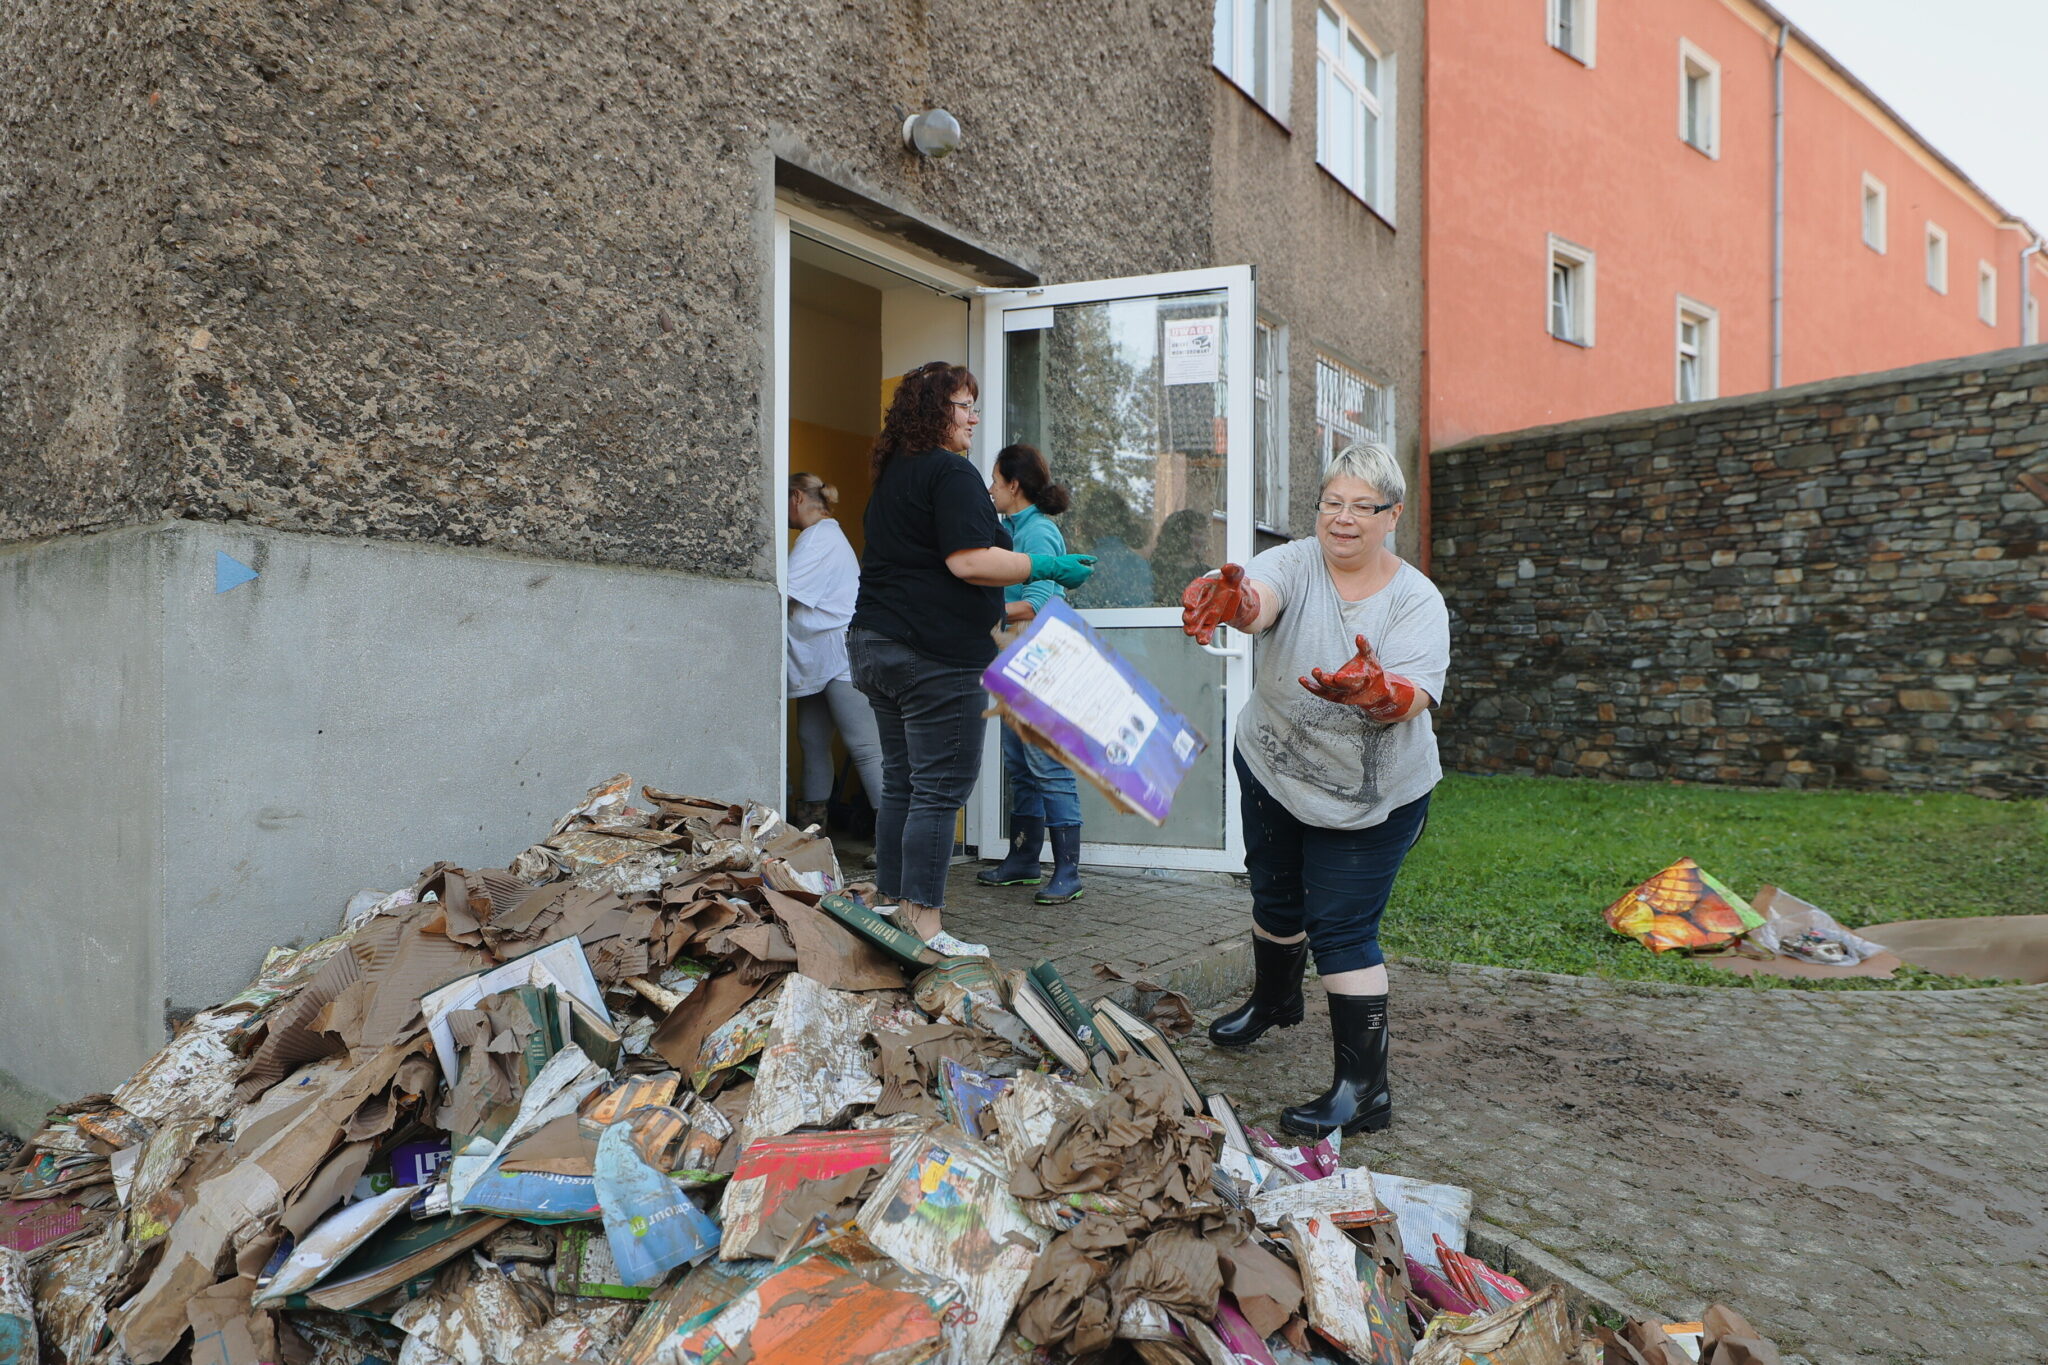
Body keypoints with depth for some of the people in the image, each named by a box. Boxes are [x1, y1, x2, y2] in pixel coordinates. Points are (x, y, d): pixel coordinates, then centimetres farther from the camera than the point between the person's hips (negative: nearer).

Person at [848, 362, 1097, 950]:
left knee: (900, 781, 15)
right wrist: (1048, 568, -12)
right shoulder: (951, 472, -12)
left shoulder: (892, 473, 19)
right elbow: (969, 561, -21)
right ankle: (924, 925, -2)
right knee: (940, 788, -5)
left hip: (876, 642, 10)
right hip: (935, 656, -10)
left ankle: (889, 902, 22)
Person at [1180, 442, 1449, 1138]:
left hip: (1371, 795, -3)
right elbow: (1260, 599, -37)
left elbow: (1411, 699, -30)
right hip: (1272, 771, 3)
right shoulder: (1295, 564, -12)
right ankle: (1274, 1000, 50)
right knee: (1276, 899, 21)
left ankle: (1364, 1088, 3)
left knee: (1341, 927, -6)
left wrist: (1376, 690, -54)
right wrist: (1232, 599, -62)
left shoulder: (1417, 599, -15)